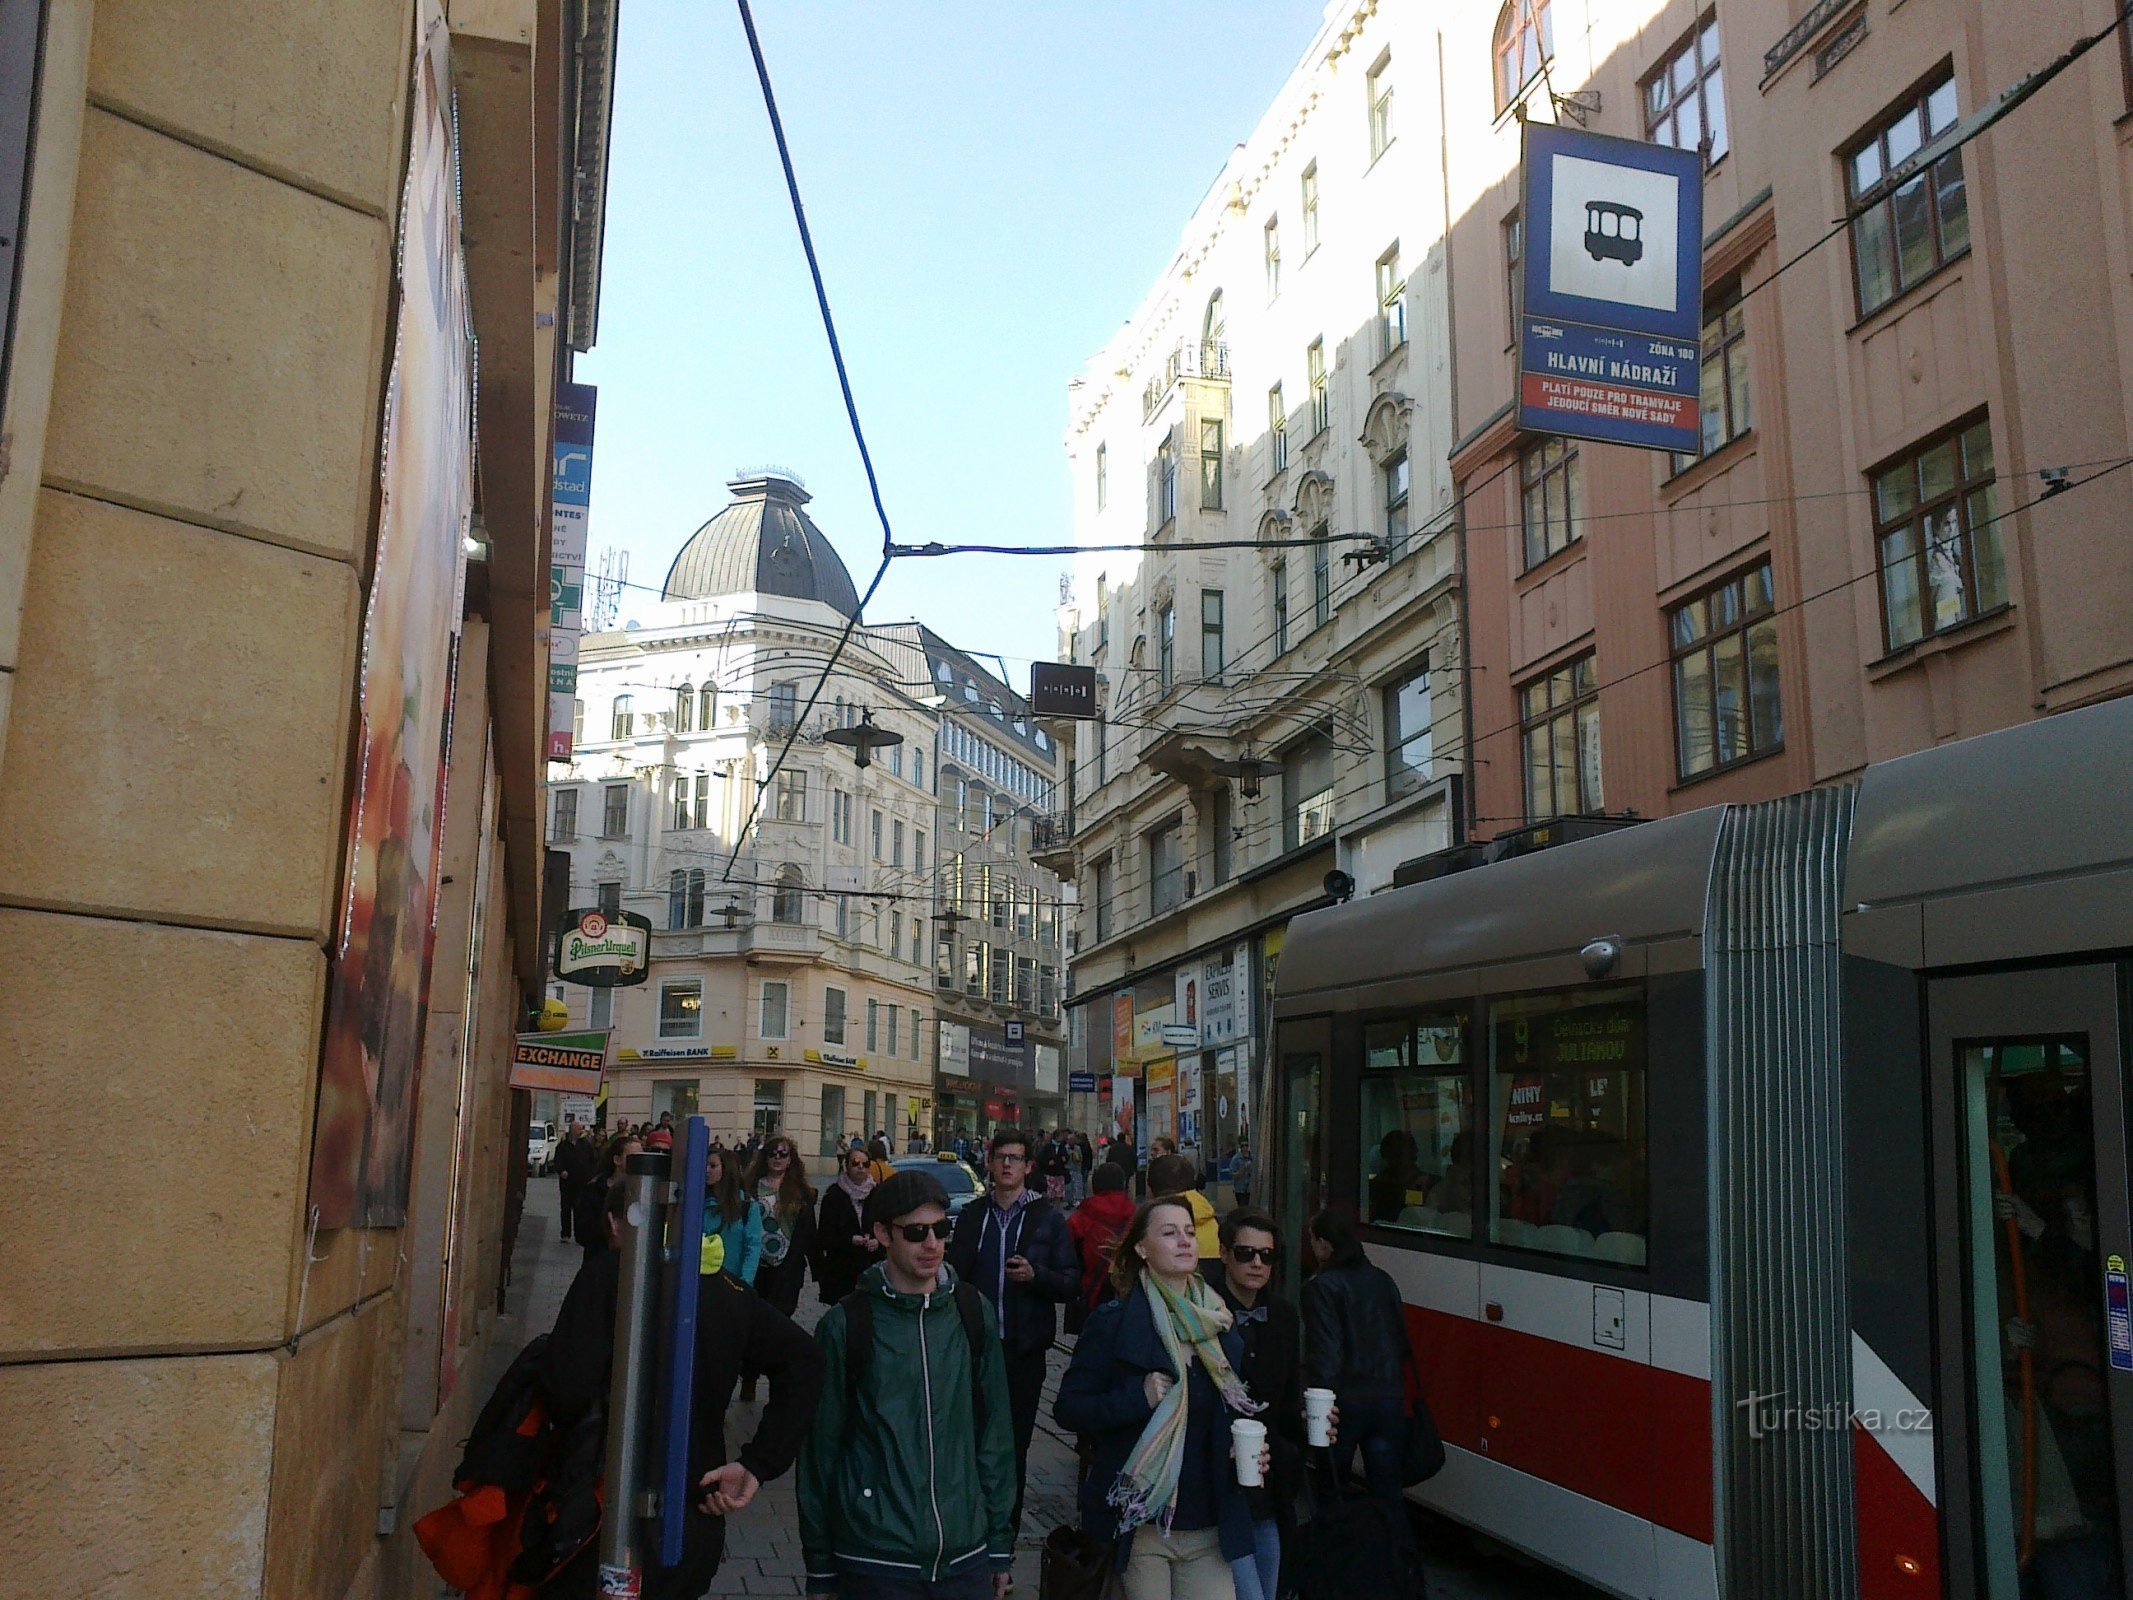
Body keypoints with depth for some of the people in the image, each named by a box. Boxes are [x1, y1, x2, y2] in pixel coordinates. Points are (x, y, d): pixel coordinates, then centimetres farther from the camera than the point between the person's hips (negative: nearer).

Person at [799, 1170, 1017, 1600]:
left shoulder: (974, 1314, 2)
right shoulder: (845, 1325, -6)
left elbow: (995, 1432, 8)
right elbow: (821, 1446, -1)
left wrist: (1001, 1543, 8)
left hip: (967, 1556, 3)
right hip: (874, 1561, -2)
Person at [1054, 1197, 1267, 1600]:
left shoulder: (1219, 1323, 8)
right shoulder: (1114, 1321, -7)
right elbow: (1068, 1408, -9)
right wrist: (1139, 1398, -22)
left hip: (1210, 1530, 4)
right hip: (1140, 1526, -4)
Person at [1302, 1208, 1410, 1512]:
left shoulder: (1321, 1287, -11)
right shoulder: (1383, 1281, 9)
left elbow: (1325, 1353, -16)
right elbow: (1402, 1341, 14)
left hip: (1346, 1401, -5)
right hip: (1390, 1401, 5)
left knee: (1332, 1489, 12)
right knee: (1387, 1494, 9)